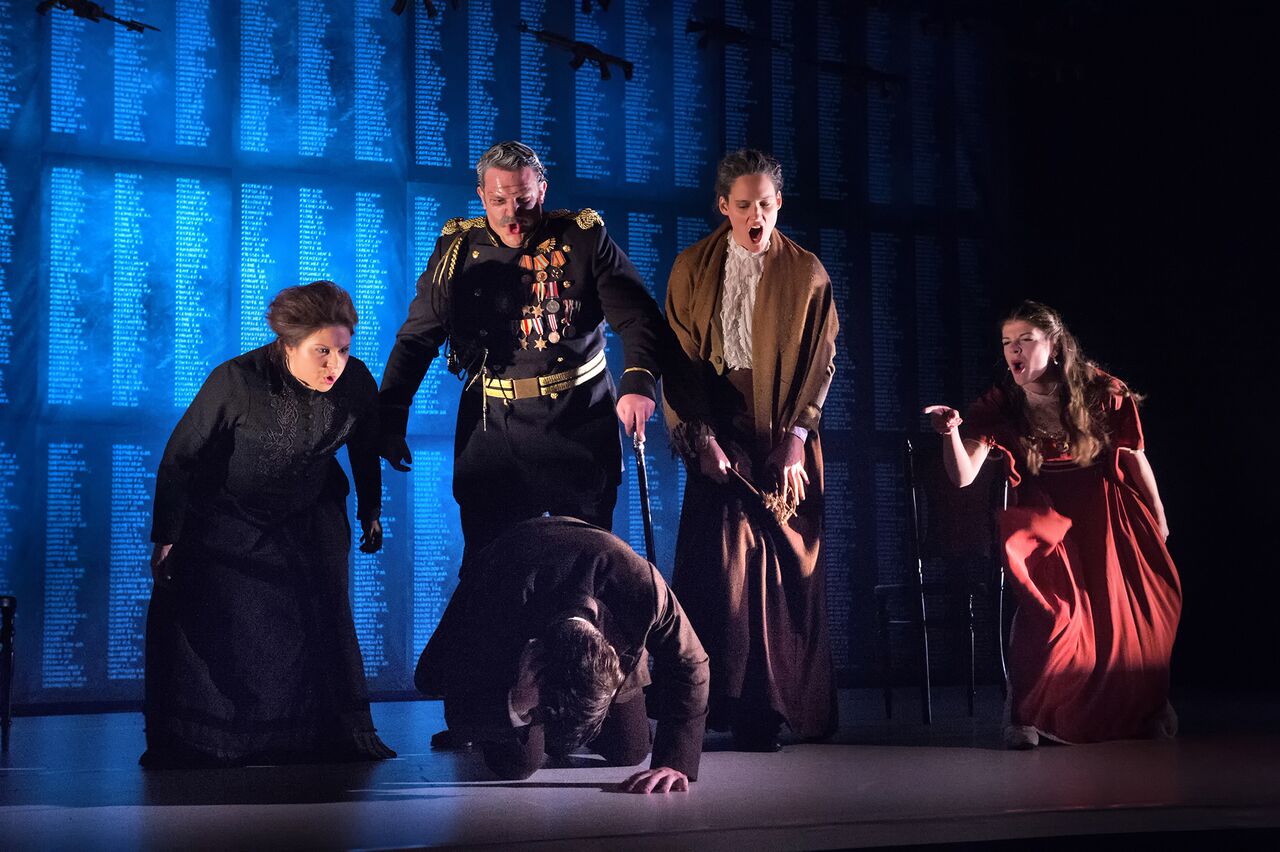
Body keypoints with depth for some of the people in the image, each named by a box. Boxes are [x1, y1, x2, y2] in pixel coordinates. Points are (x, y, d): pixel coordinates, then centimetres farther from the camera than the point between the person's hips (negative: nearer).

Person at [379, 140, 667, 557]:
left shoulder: (584, 238, -1)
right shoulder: (458, 248, 4)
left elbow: (638, 318, -5)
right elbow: (417, 338, 8)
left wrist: (638, 382, -24)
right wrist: (391, 419, -1)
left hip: (579, 425, -1)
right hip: (491, 426, 1)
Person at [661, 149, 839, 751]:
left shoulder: (807, 273, 4)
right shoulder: (693, 268, 4)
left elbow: (821, 362, 3)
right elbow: (679, 357, 1)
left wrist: (795, 438, -7)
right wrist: (702, 437, -9)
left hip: (785, 439, 0)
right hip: (718, 436, 0)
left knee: (790, 567, -1)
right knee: (720, 563, -9)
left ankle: (795, 707, 7)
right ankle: (734, 706, -5)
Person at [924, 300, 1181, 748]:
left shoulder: (1102, 393, -7)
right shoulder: (1000, 406, -7)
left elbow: (1135, 458, 7)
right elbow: (963, 476, -16)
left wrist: (1158, 519, 14)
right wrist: (951, 433, -35)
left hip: (1105, 508, 1)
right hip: (1043, 512, -1)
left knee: (1143, 601, -14)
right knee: (1047, 599, -29)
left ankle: (1147, 705, 14)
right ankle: (1023, 714, -16)